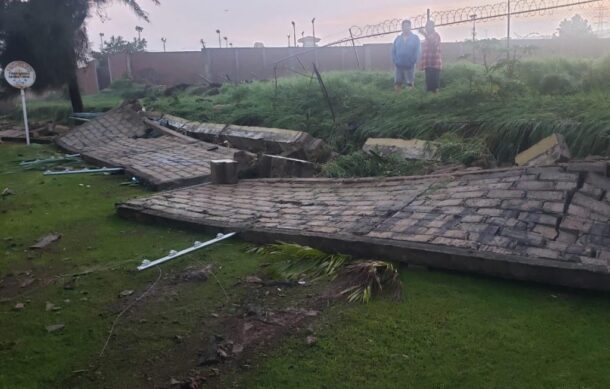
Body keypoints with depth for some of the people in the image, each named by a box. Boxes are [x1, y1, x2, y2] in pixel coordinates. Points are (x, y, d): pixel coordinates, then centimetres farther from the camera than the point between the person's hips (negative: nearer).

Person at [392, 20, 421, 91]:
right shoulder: (398, 38, 11)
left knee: (410, 85, 1)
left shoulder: (415, 38, 2)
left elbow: (418, 51, -4)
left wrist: (413, 62, -12)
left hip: (410, 66, -3)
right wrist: (395, 61, -4)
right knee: (397, 84, 3)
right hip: (399, 65, 3)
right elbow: (393, 51, 9)